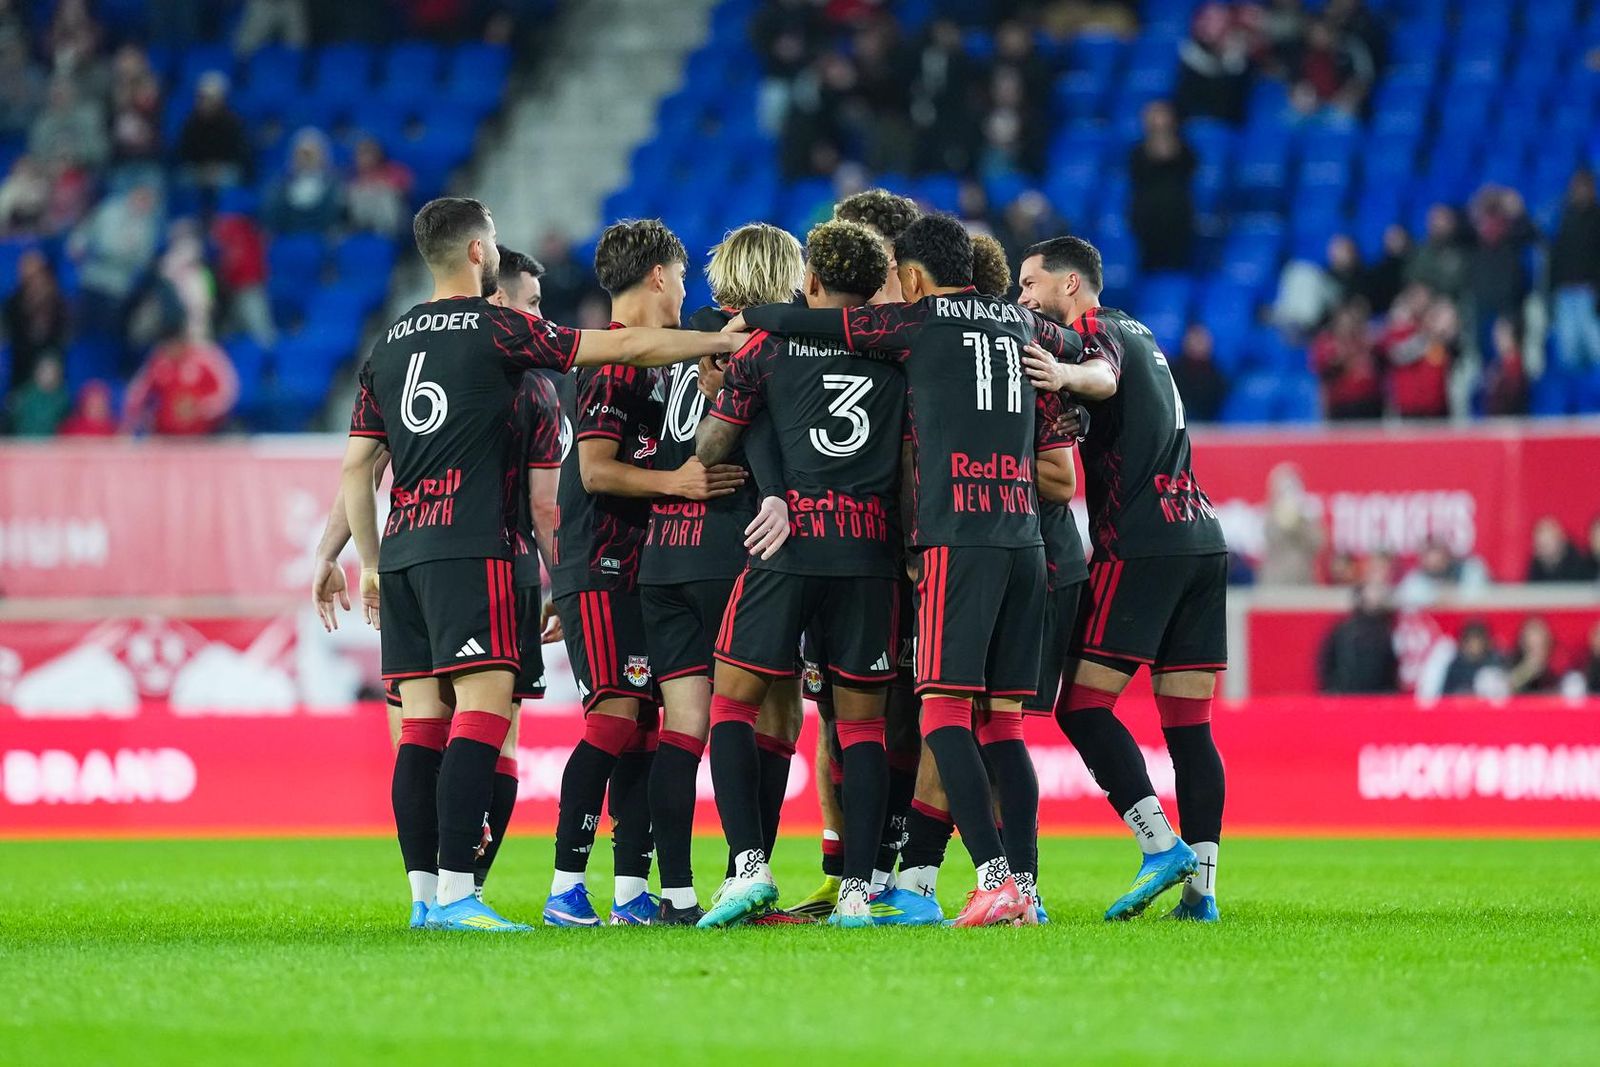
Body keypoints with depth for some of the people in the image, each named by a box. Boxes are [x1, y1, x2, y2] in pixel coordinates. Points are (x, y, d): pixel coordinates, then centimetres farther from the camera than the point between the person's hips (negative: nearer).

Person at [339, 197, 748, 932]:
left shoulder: (389, 345, 16)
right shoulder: (497, 329, -1)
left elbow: (354, 466, 16)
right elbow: (629, 347, 1)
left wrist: (371, 563, 23)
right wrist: (721, 342, 13)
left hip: (401, 551, 7)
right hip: (467, 548, -7)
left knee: (422, 719, 6)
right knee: (484, 705, -11)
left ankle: (424, 895, 4)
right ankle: (454, 893, -20)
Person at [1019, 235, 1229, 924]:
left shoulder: (1095, 329, -3)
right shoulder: (1138, 334, 23)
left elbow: (1103, 376, -24)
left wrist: (1065, 375, -45)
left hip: (1140, 544, -9)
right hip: (1201, 537, 9)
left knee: (1083, 705, -7)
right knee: (1189, 723, 4)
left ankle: (1161, 844, -17)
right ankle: (1201, 885, -1)